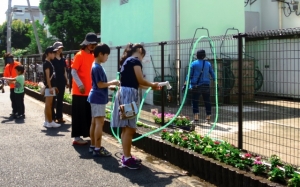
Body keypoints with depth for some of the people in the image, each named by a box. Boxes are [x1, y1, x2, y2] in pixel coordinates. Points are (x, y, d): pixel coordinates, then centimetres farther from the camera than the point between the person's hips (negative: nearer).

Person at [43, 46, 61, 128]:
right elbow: (47, 76, -17)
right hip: (49, 86, -10)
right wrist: (50, 87, -20)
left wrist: (54, 87, 20)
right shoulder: (46, 63, -12)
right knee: (48, 104, -6)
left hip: (51, 86, 10)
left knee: (48, 104, 11)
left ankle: (47, 121, 15)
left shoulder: (49, 63, 16)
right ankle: (50, 122, -4)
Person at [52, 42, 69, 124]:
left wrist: (67, 80, 12)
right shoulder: (52, 60, -6)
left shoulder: (63, 60, 12)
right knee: (53, 99, 0)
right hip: (54, 81, -6)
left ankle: (59, 117, 17)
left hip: (62, 81, 6)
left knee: (60, 99, 10)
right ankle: (52, 117, 5)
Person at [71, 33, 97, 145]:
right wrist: (80, 85, -23)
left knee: (88, 114, 11)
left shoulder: (93, 56, 11)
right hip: (79, 91, -7)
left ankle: (87, 134, 22)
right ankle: (77, 137, 5)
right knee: (79, 114, -1)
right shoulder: (79, 55, -10)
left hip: (90, 91, 7)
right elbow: (73, 71, -14)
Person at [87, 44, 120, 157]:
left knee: (94, 122, 12)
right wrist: (112, 83, -9)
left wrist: (109, 86, 13)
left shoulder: (96, 66, 15)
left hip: (96, 98, 10)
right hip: (98, 98, -10)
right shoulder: (97, 67, -16)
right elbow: (100, 84, -19)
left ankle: (93, 146, 18)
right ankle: (97, 149, -7)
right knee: (99, 123, -9)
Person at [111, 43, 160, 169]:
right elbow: (140, 80, -10)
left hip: (123, 93, 10)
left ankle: (126, 156, 19)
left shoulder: (126, 61, 21)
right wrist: (152, 85, 8)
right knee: (129, 128, -7)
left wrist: (150, 87, 20)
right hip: (129, 94, -10)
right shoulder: (135, 61, -6)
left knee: (126, 128, 13)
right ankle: (127, 159, -4)